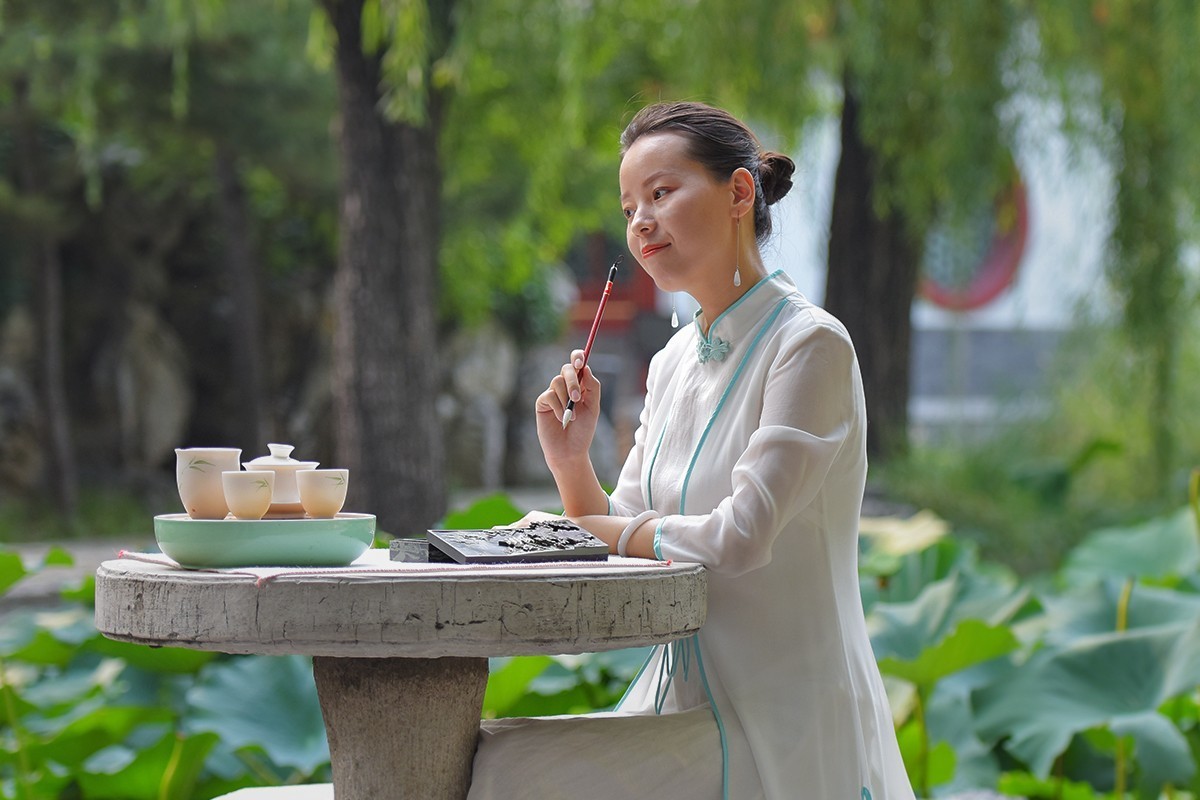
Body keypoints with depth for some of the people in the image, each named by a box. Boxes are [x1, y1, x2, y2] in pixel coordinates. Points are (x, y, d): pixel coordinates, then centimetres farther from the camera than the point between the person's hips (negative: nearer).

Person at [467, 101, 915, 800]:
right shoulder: (674, 363, 12)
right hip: (684, 702, 7)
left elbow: (739, 538, -19)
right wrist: (572, 463, -5)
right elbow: (624, 553, 14)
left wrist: (590, 528, -6)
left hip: (779, 729, -7)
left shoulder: (811, 344, -12)